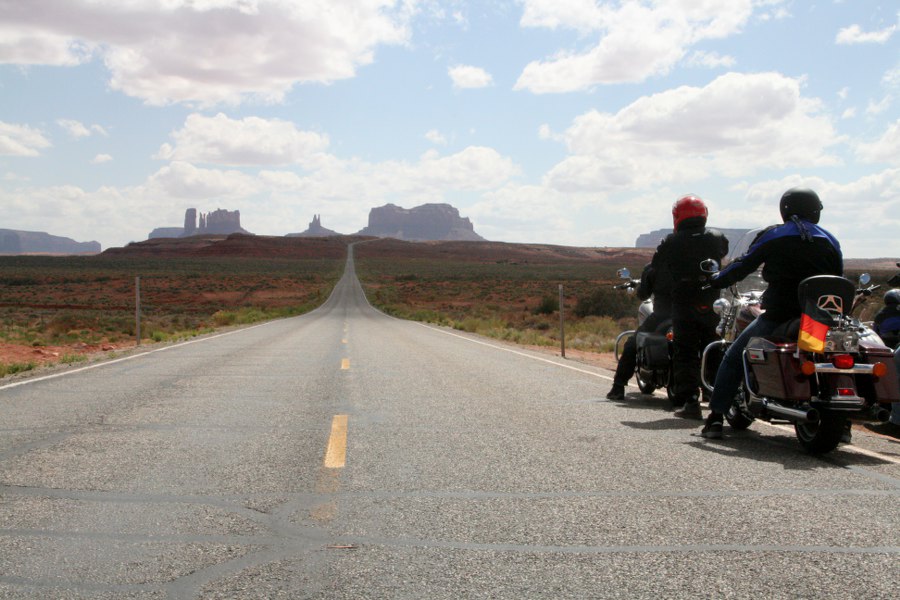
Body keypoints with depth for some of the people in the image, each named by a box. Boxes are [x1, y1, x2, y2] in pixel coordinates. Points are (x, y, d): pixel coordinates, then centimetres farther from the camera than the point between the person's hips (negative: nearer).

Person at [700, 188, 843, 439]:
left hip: (779, 314, -3)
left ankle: (716, 417, 0)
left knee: (733, 358, 9)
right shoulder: (830, 241, 11)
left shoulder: (772, 235, 3)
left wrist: (716, 281, 18)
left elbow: (744, 266, 4)